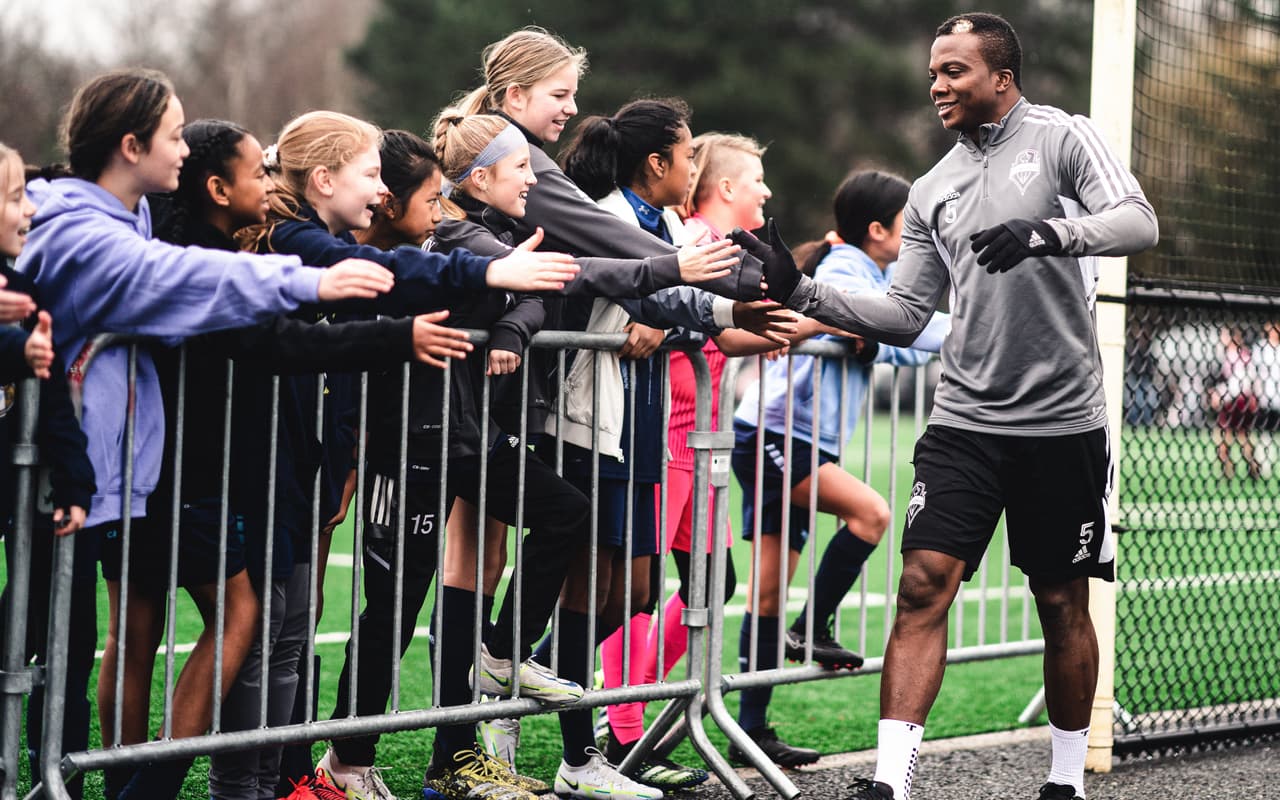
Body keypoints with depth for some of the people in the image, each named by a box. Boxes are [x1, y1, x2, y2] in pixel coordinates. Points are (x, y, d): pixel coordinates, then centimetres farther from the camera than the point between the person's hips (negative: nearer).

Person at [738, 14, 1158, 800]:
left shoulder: (1064, 138, -2)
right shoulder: (932, 191, 12)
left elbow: (1138, 221, -17)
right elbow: (905, 316, 12)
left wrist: (1046, 234, -34)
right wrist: (802, 292, 0)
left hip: (1062, 422, -3)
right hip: (966, 419, 3)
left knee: (1063, 604, 7)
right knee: (923, 583, -10)